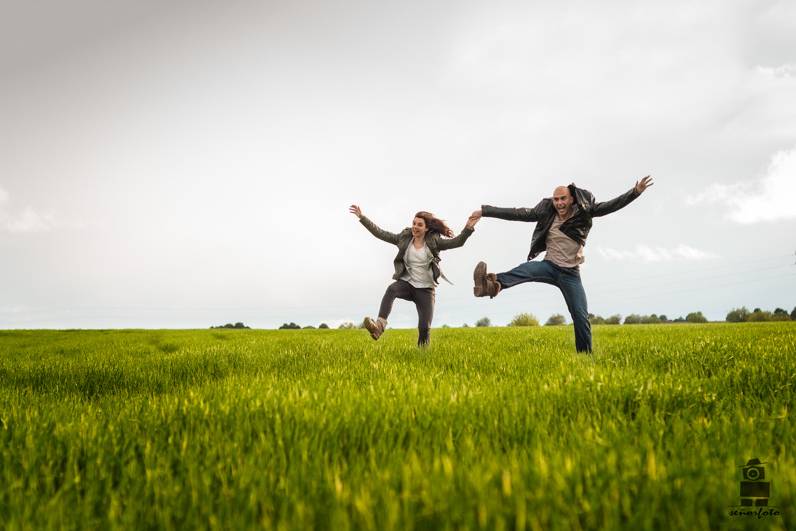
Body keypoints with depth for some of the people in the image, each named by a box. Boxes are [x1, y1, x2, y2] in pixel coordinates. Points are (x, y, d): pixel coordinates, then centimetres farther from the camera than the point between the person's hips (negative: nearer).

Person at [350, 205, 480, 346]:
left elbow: (457, 242, -12)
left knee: (424, 327, -6)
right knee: (391, 289, -34)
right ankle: (379, 326, -47)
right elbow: (380, 233, 2)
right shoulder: (404, 238, 2)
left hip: (425, 289, -1)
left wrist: (468, 228, -30)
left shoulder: (434, 241, -3)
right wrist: (362, 217, -3)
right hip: (407, 283, 1)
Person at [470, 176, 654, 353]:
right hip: (550, 267, -1)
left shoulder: (583, 211, -4)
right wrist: (485, 211, -9)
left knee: (581, 317, -3)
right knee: (526, 268, -33)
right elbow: (517, 213, -6)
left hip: (571, 274, 1)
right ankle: (493, 284, -61)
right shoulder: (546, 212, -4)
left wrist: (635, 192, -22)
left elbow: (611, 205, -9)